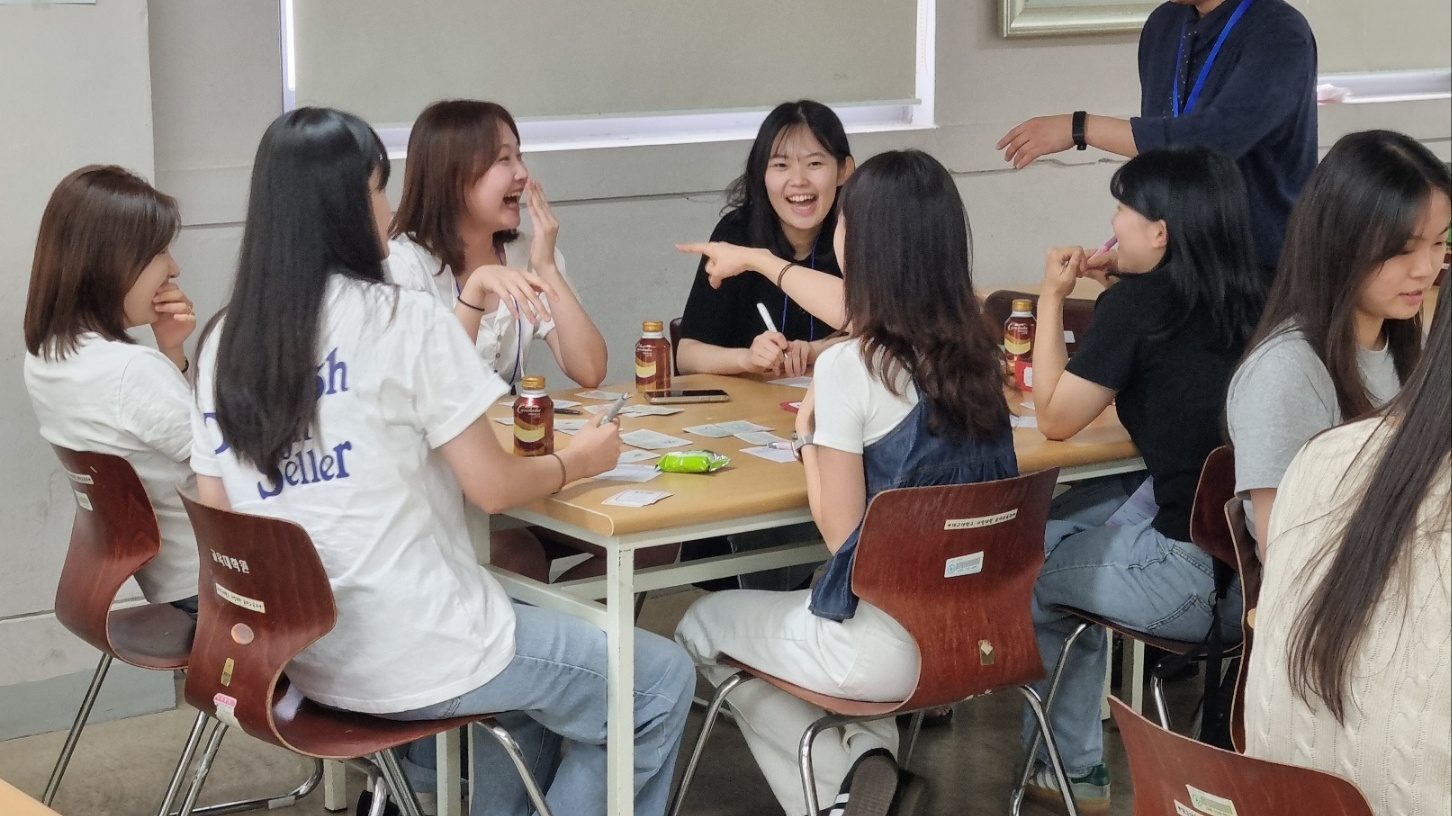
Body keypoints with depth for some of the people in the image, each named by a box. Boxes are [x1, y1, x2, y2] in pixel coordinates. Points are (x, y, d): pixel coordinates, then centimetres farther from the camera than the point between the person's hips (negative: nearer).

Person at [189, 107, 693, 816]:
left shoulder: (223, 343, 4)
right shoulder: (404, 319, -13)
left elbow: (219, 515, 8)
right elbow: (493, 487, -10)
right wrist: (576, 462, 10)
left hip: (300, 655, 7)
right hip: (416, 657, -7)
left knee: (532, 647, 31)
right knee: (661, 682, 11)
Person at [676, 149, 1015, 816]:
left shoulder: (848, 368, -19)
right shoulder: (973, 354, 0)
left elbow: (843, 532, -12)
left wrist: (809, 436, 0)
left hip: (884, 646, -7)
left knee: (702, 625, 20)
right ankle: (865, 755, 16)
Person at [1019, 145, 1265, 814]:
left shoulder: (1134, 304, -14)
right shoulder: (1246, 302, 6)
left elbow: (1055, 418, -5)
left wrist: (1052, 297, 3)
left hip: (1199, 577, -7)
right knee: (1059, 523, 26)